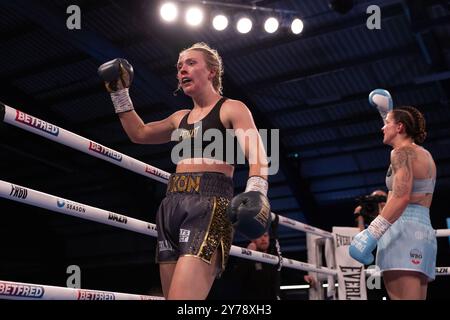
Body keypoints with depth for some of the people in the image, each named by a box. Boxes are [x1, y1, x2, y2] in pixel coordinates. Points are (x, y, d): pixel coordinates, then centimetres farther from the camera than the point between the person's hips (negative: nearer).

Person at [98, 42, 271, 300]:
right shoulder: (181, 117, 24)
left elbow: (257, 155, -9)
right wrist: (119, 92, 32)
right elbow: (139, 133, 36)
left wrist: (256, 192, -28)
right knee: (171, 295, 5)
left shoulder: (232, 109, 4)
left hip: (208, 204, -7)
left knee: (182, 296, -22)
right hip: (172, 205, 8)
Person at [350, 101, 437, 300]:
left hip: (404, 230, -10)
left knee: (403, 297, -16)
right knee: (416, 297, 7)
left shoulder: (402, 152, -4)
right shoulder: (424, 154, 24)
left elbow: (401, 197, -20)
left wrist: (372, 233, -27)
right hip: (423, 231, 10)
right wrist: (387, 111, 56)